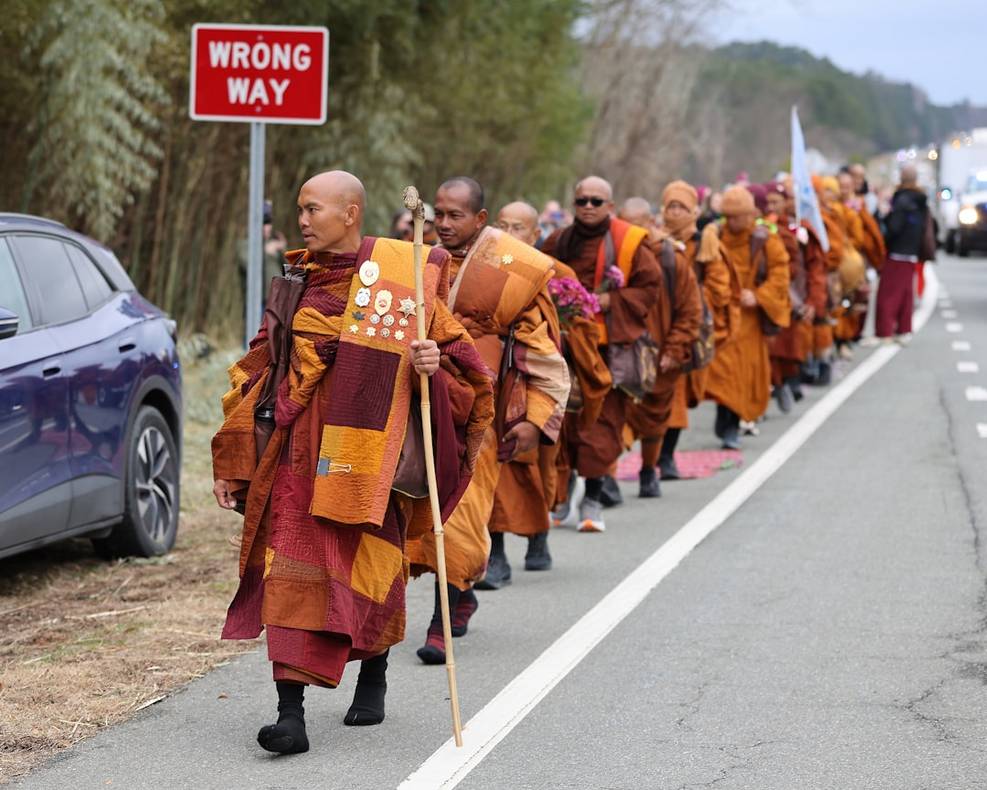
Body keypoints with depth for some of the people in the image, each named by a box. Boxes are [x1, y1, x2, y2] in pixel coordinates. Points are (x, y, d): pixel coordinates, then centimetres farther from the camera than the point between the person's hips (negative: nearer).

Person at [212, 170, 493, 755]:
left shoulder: (399, 280, -2)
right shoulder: (298, 283, 11)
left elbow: (463, 359, 3)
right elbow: (257, 372, 15)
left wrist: (435, 366, -22)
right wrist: (232, 464, 11)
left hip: (367, 454, -3)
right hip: (298, 454, 3)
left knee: (367, 570, 7)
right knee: (292, 575, -9)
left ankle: (374, 675, 36)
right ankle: (291, 713, -11)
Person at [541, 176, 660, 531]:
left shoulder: (629, 242, 0)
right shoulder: (558, 242, 11)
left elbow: (649, 286, -1)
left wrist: (610, 301, -13)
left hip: (609, 345, -3)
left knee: (603, 420, -4)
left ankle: (593, 500, 3)